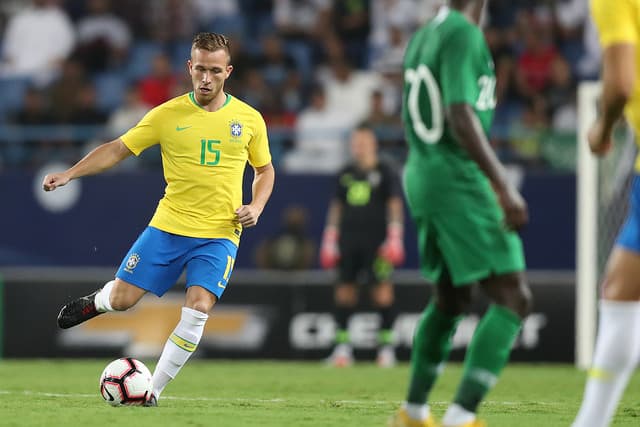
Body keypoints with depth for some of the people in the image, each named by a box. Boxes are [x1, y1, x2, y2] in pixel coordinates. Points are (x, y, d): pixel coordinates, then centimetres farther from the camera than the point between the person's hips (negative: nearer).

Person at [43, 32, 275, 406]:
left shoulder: (248, 119, 1)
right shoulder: (168, 115, -2)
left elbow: (265, 170, 16)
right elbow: (118, 150, 2)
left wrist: (256, 208, -3)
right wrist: (69, 174, -9)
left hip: (220, 234, 0)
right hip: (169, 225, 0)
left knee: (198, 309, -18)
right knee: (122, 299, -2)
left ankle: (153, 392, -4)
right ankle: (96, 301, 38)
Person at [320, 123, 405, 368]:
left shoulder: (384, 172, 2)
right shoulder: (345, 175, 15)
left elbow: (395, 205, -1)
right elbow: (336, 207, 19)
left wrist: (394, 239, -8)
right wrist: (329, 241, 15)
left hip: (375, 240, -5)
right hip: (348, 239, 5)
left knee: (382, 288, -8)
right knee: (344, 289, 1)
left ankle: (386, 344, -5)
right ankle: (342, 345, 4)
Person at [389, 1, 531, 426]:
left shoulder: (422, 36, 14)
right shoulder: (465, 36, -14)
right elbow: (461, 117, -24)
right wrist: (504, 186, -26)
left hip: (422, 176, 10)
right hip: (459, 181, -10)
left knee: (450, 299, 23)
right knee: (513, 297, -10)